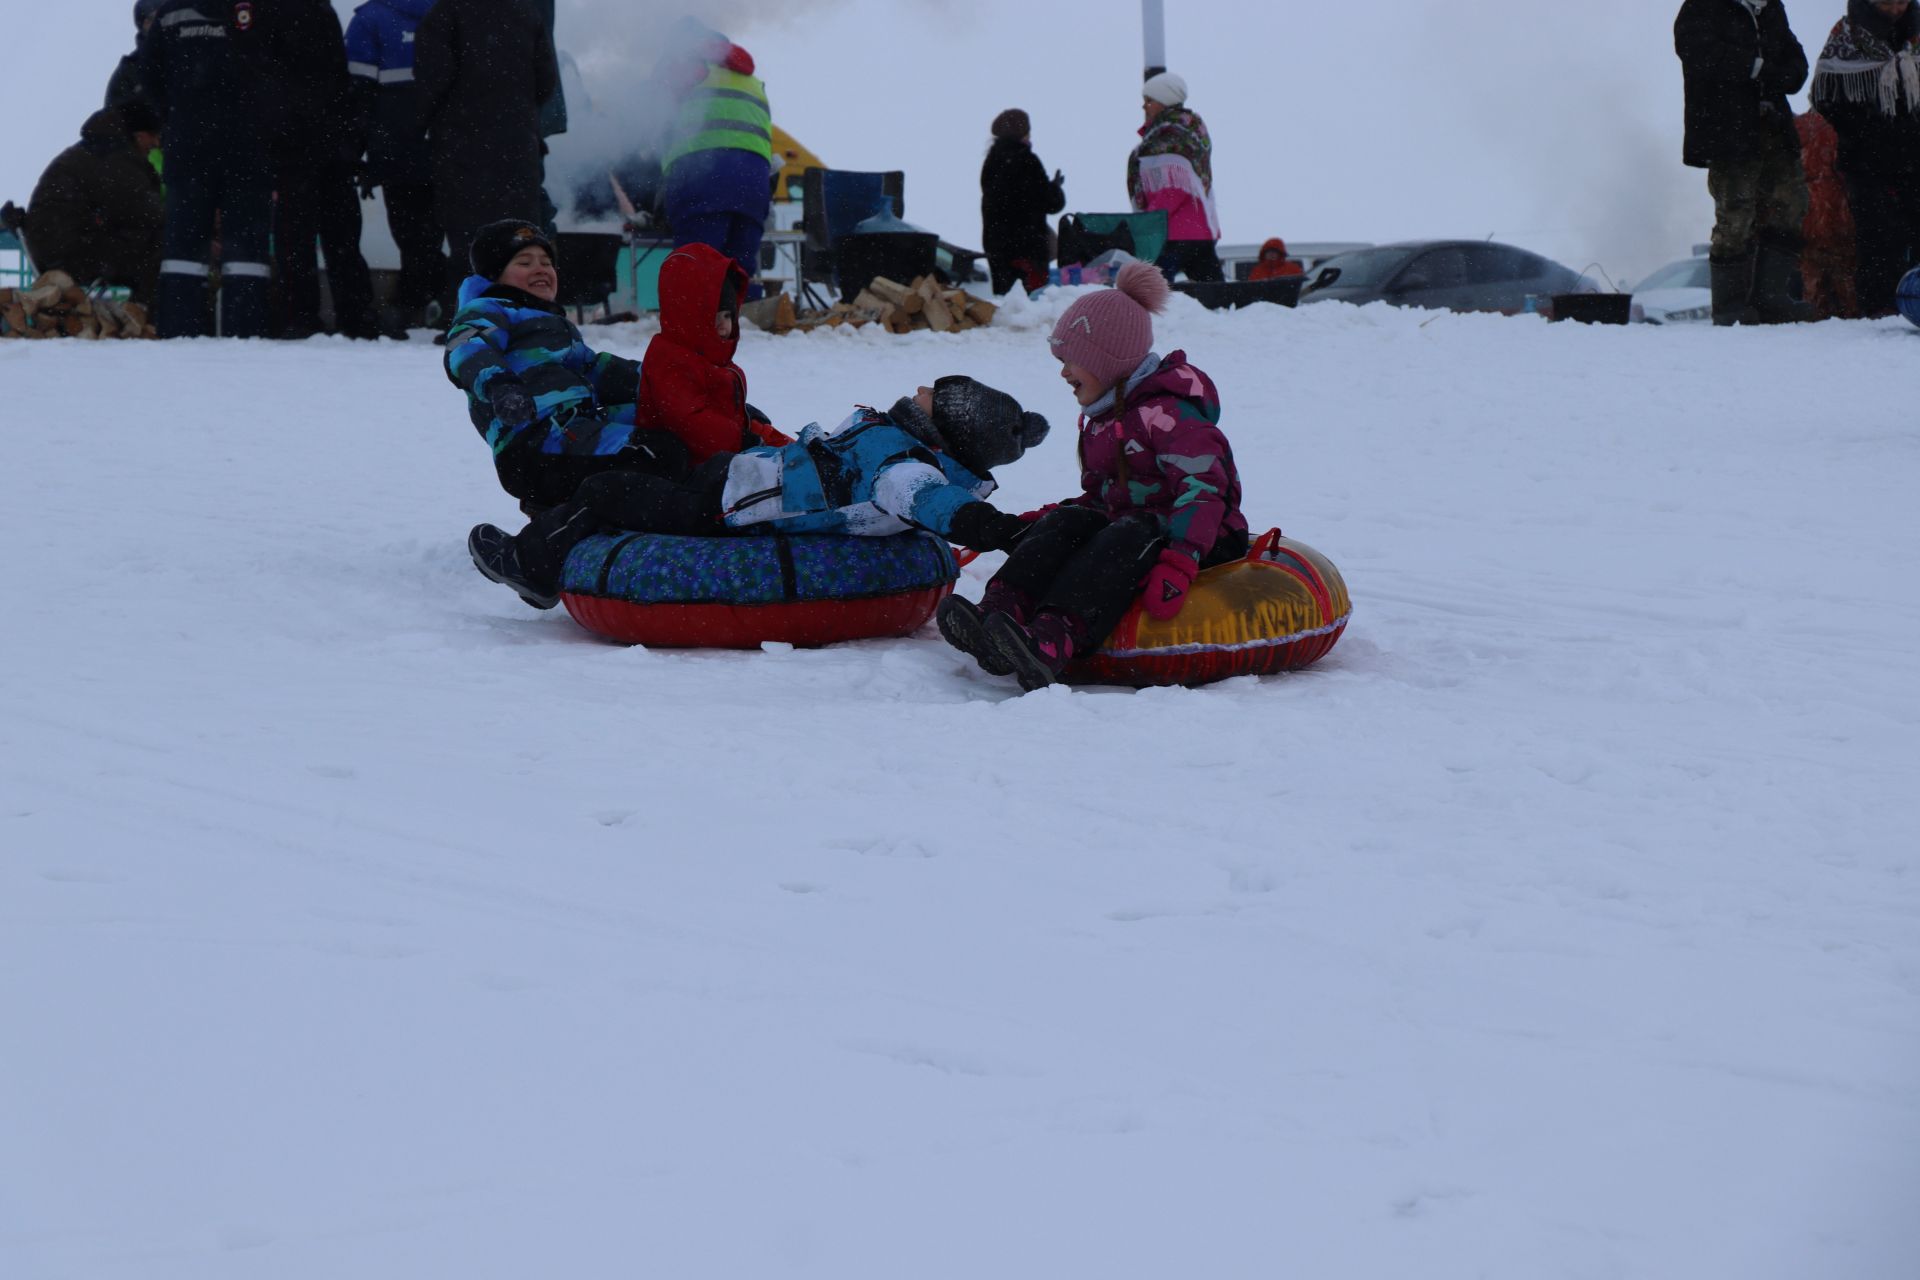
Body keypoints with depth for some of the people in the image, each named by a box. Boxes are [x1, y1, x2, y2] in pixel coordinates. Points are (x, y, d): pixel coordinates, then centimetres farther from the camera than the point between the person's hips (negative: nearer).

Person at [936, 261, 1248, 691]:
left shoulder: (1167, 414, -13)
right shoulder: (1101, 419, 17)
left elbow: (1202, 489, -25)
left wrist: (1177, 563, -38)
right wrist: (1040, 522, 6)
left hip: (1203, 544, -8)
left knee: (1126, 540, -36)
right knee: (1069, 522, -18)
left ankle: (1052, 642, -61)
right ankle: (999, 612, -43)